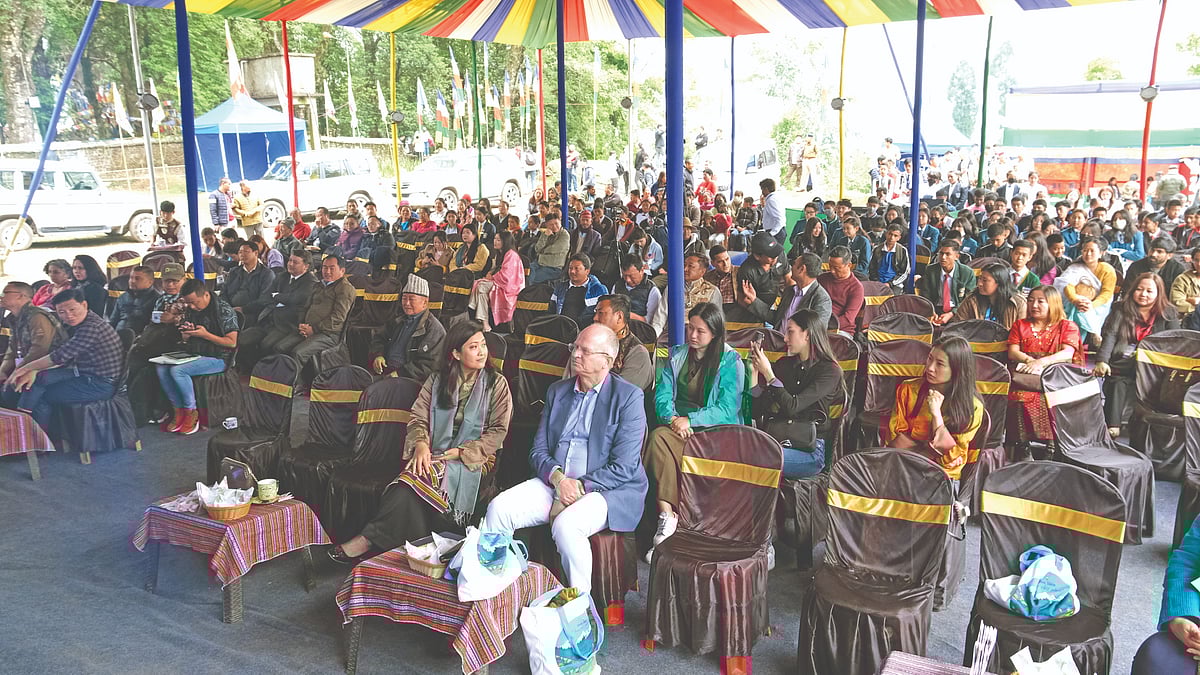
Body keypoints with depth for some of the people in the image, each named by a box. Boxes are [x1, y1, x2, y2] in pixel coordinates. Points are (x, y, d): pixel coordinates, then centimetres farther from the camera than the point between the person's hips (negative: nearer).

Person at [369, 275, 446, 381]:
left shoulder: (435, 330, -6)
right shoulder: (398, 321, 20)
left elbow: (429, 365, -14)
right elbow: (379, 338, 28)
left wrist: (400, 373, -19)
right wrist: (378, 355, 5)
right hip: (384, 372, 7)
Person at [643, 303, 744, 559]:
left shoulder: (730, 361, 1)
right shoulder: (676, 355, 16)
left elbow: (727, 409, -7)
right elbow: (662, 396, 10)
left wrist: (690, 420, -16)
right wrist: (672, 418, -11)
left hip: (715, 430, -4)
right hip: (677, 425, 4)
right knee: (657, 436, -32)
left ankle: (667, 515, -22)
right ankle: (669, 516, -30)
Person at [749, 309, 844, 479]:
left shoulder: (829, 371, -2)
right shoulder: (784, 364, 15)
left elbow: (792, 407, -14)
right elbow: (756, 412, 10)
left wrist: (768, 372, -12)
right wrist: (754, 372, 0)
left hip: (809, 451, -5)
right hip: (775, 442, 5)